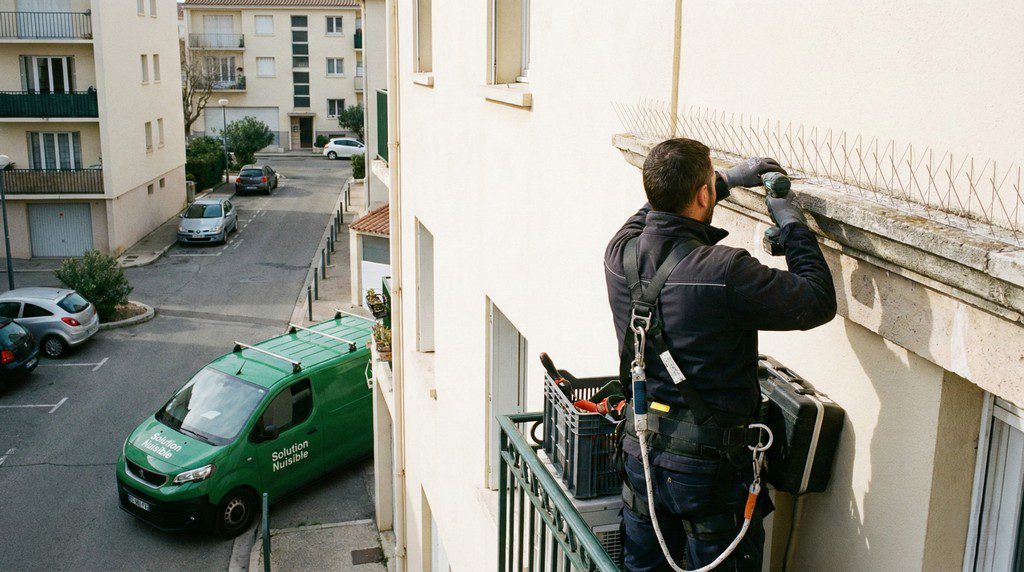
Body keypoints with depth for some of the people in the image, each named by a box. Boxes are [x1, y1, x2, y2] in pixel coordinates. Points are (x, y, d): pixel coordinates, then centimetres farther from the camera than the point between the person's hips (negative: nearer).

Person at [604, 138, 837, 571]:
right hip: (710, 461, -6)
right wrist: (793, 224, -1)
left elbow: (663, 206, 17)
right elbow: (819, 302, -11)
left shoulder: (620, 253, -7)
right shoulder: (726, 272, -26)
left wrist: (728, 179, 19)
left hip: (640, 449, 6)